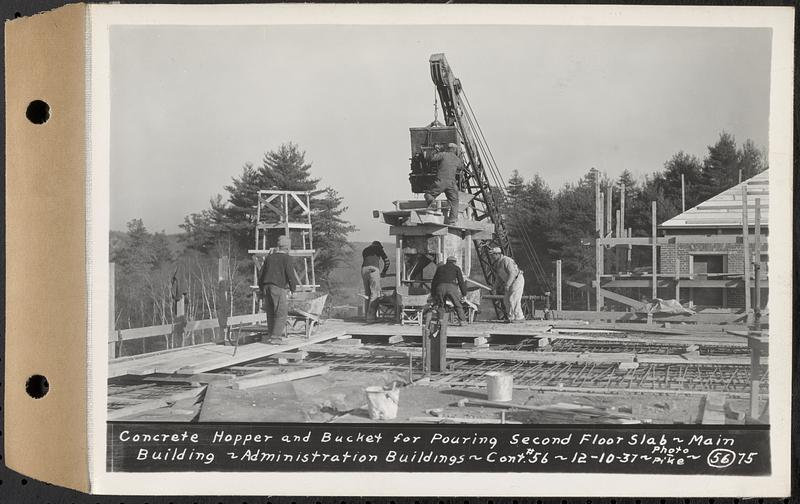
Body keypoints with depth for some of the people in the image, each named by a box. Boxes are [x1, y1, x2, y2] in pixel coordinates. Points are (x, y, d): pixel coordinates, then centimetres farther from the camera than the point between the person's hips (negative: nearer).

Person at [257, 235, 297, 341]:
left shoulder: (269, 257, 13)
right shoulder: (287, 259, -5)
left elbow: (261, 274, 16)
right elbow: (290, 275, -11)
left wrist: (261, 289, 24)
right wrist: (293, 288, 5)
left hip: (267, 287, 6)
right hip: (279, 288, -6)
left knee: (271, 313, 13)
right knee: (282, 314, -2)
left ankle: (270, 335, 15)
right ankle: (275, 336, -7)